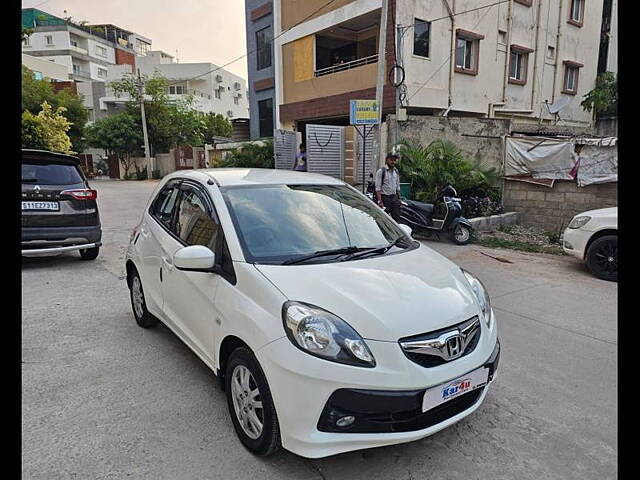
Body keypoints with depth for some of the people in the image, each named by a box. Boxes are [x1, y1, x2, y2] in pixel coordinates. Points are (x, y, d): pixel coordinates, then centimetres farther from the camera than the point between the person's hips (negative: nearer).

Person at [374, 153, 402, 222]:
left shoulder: (396, 171, 12)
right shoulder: (381, 171, -9)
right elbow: (378, 188, -14)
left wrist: (399, 198, 13)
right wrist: (380, 201, -20)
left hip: (394, 197, 6)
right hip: (385, 198, -6)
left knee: (397, 218, 5)